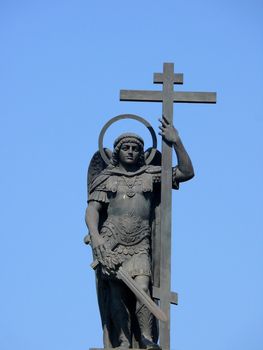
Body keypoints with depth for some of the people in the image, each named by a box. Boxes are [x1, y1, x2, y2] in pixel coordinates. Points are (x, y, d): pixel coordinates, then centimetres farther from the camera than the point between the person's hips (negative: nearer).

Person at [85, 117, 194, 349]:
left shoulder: (151, 175, 13)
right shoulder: (106, 178, 13)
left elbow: (187, 173, 10)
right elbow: (92, 210, 5)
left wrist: (176, 143, 1)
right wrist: (95, 235, -14)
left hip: (140, 246, 0)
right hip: (111, 245, 0)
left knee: (142, 287, -21)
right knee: (117, 297, -5)